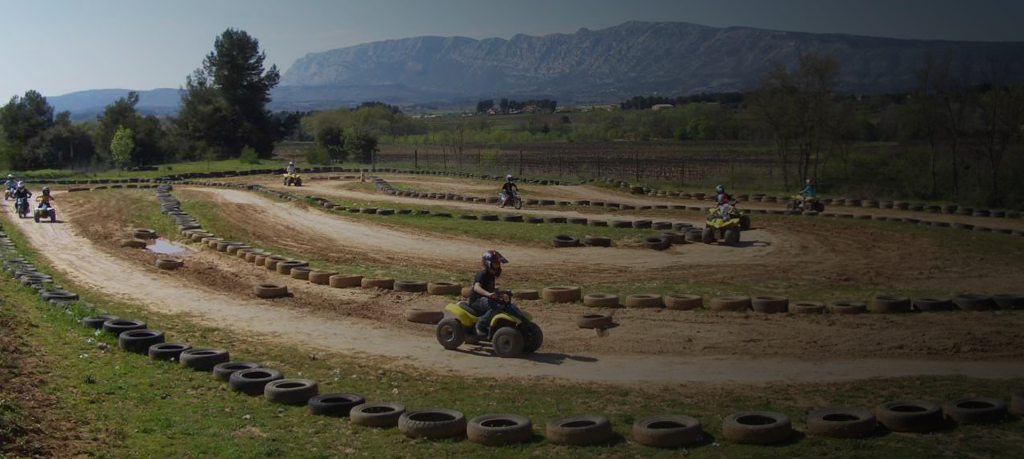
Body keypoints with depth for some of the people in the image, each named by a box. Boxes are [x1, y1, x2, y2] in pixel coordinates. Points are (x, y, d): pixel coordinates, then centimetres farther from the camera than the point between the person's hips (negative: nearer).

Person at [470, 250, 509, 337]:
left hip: (486, 299, 10)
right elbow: (476, 287, -36)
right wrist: (488, 294, -52)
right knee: (496, 307, -34)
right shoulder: (482, 275, -17)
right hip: (477, 300, -10)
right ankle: (480, 325, -23)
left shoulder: (491, 275, 14)